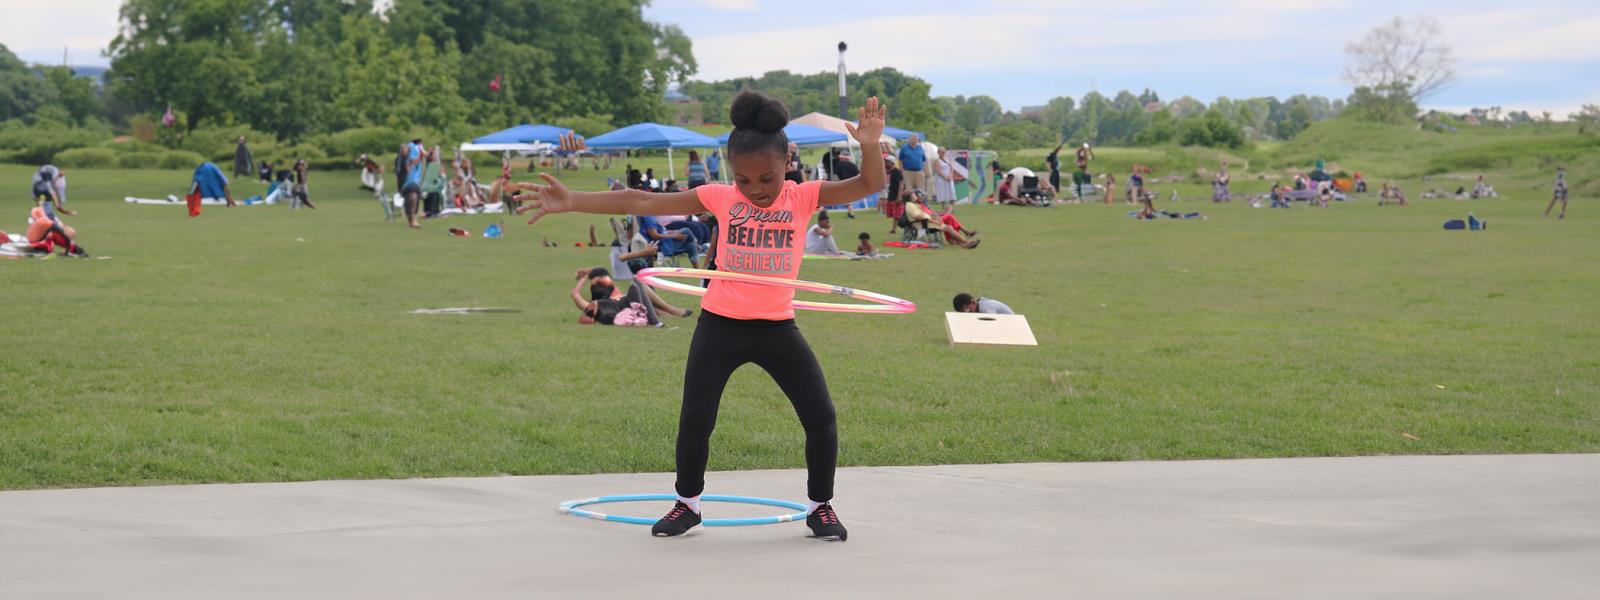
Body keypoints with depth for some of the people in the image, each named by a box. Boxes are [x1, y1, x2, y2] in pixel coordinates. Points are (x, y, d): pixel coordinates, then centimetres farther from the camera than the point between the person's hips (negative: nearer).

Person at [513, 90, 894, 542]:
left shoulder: (804, 197, -7)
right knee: (694, 420, 1)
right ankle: (687, 503, 25)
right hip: (720, 326, 0)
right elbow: (641, 203, -10)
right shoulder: (720, 199, -7)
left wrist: (870, 146, -40)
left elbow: (869, 185, -18)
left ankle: (820, 506, 18)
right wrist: (571, 201, -17)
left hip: (777, 328, 0)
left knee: (821, 417, -3)